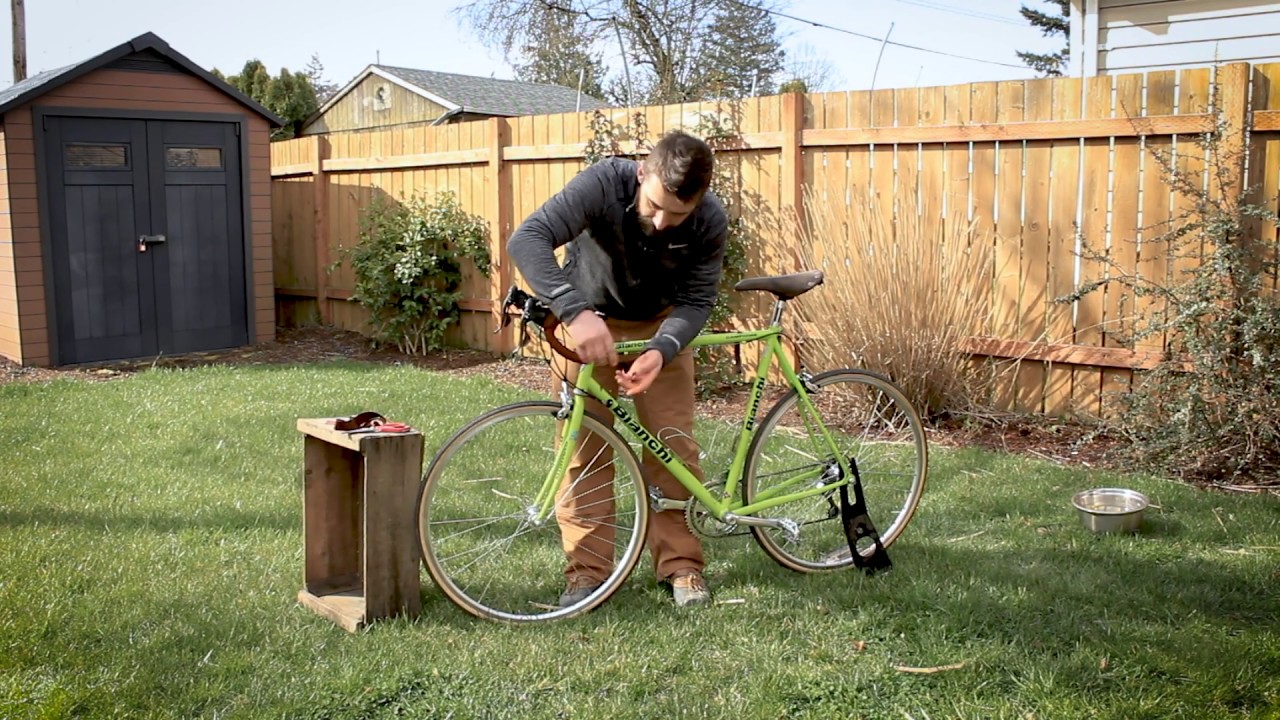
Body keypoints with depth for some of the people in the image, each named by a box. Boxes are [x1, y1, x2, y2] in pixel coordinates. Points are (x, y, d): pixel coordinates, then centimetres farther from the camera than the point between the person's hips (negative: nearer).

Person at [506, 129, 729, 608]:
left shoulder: (711, 222, -25)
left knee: (672, 443, -2)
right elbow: (527, 240, -41)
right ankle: (587, 569, 7)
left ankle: (681, 564, 12)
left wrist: (660, 351, -37)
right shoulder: (604, 183, -32)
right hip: (587, 321, -1)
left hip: (659, 325, 1)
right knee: (583, 445, -3)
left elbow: (696, 301, -17)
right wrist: (575, 312, -53)